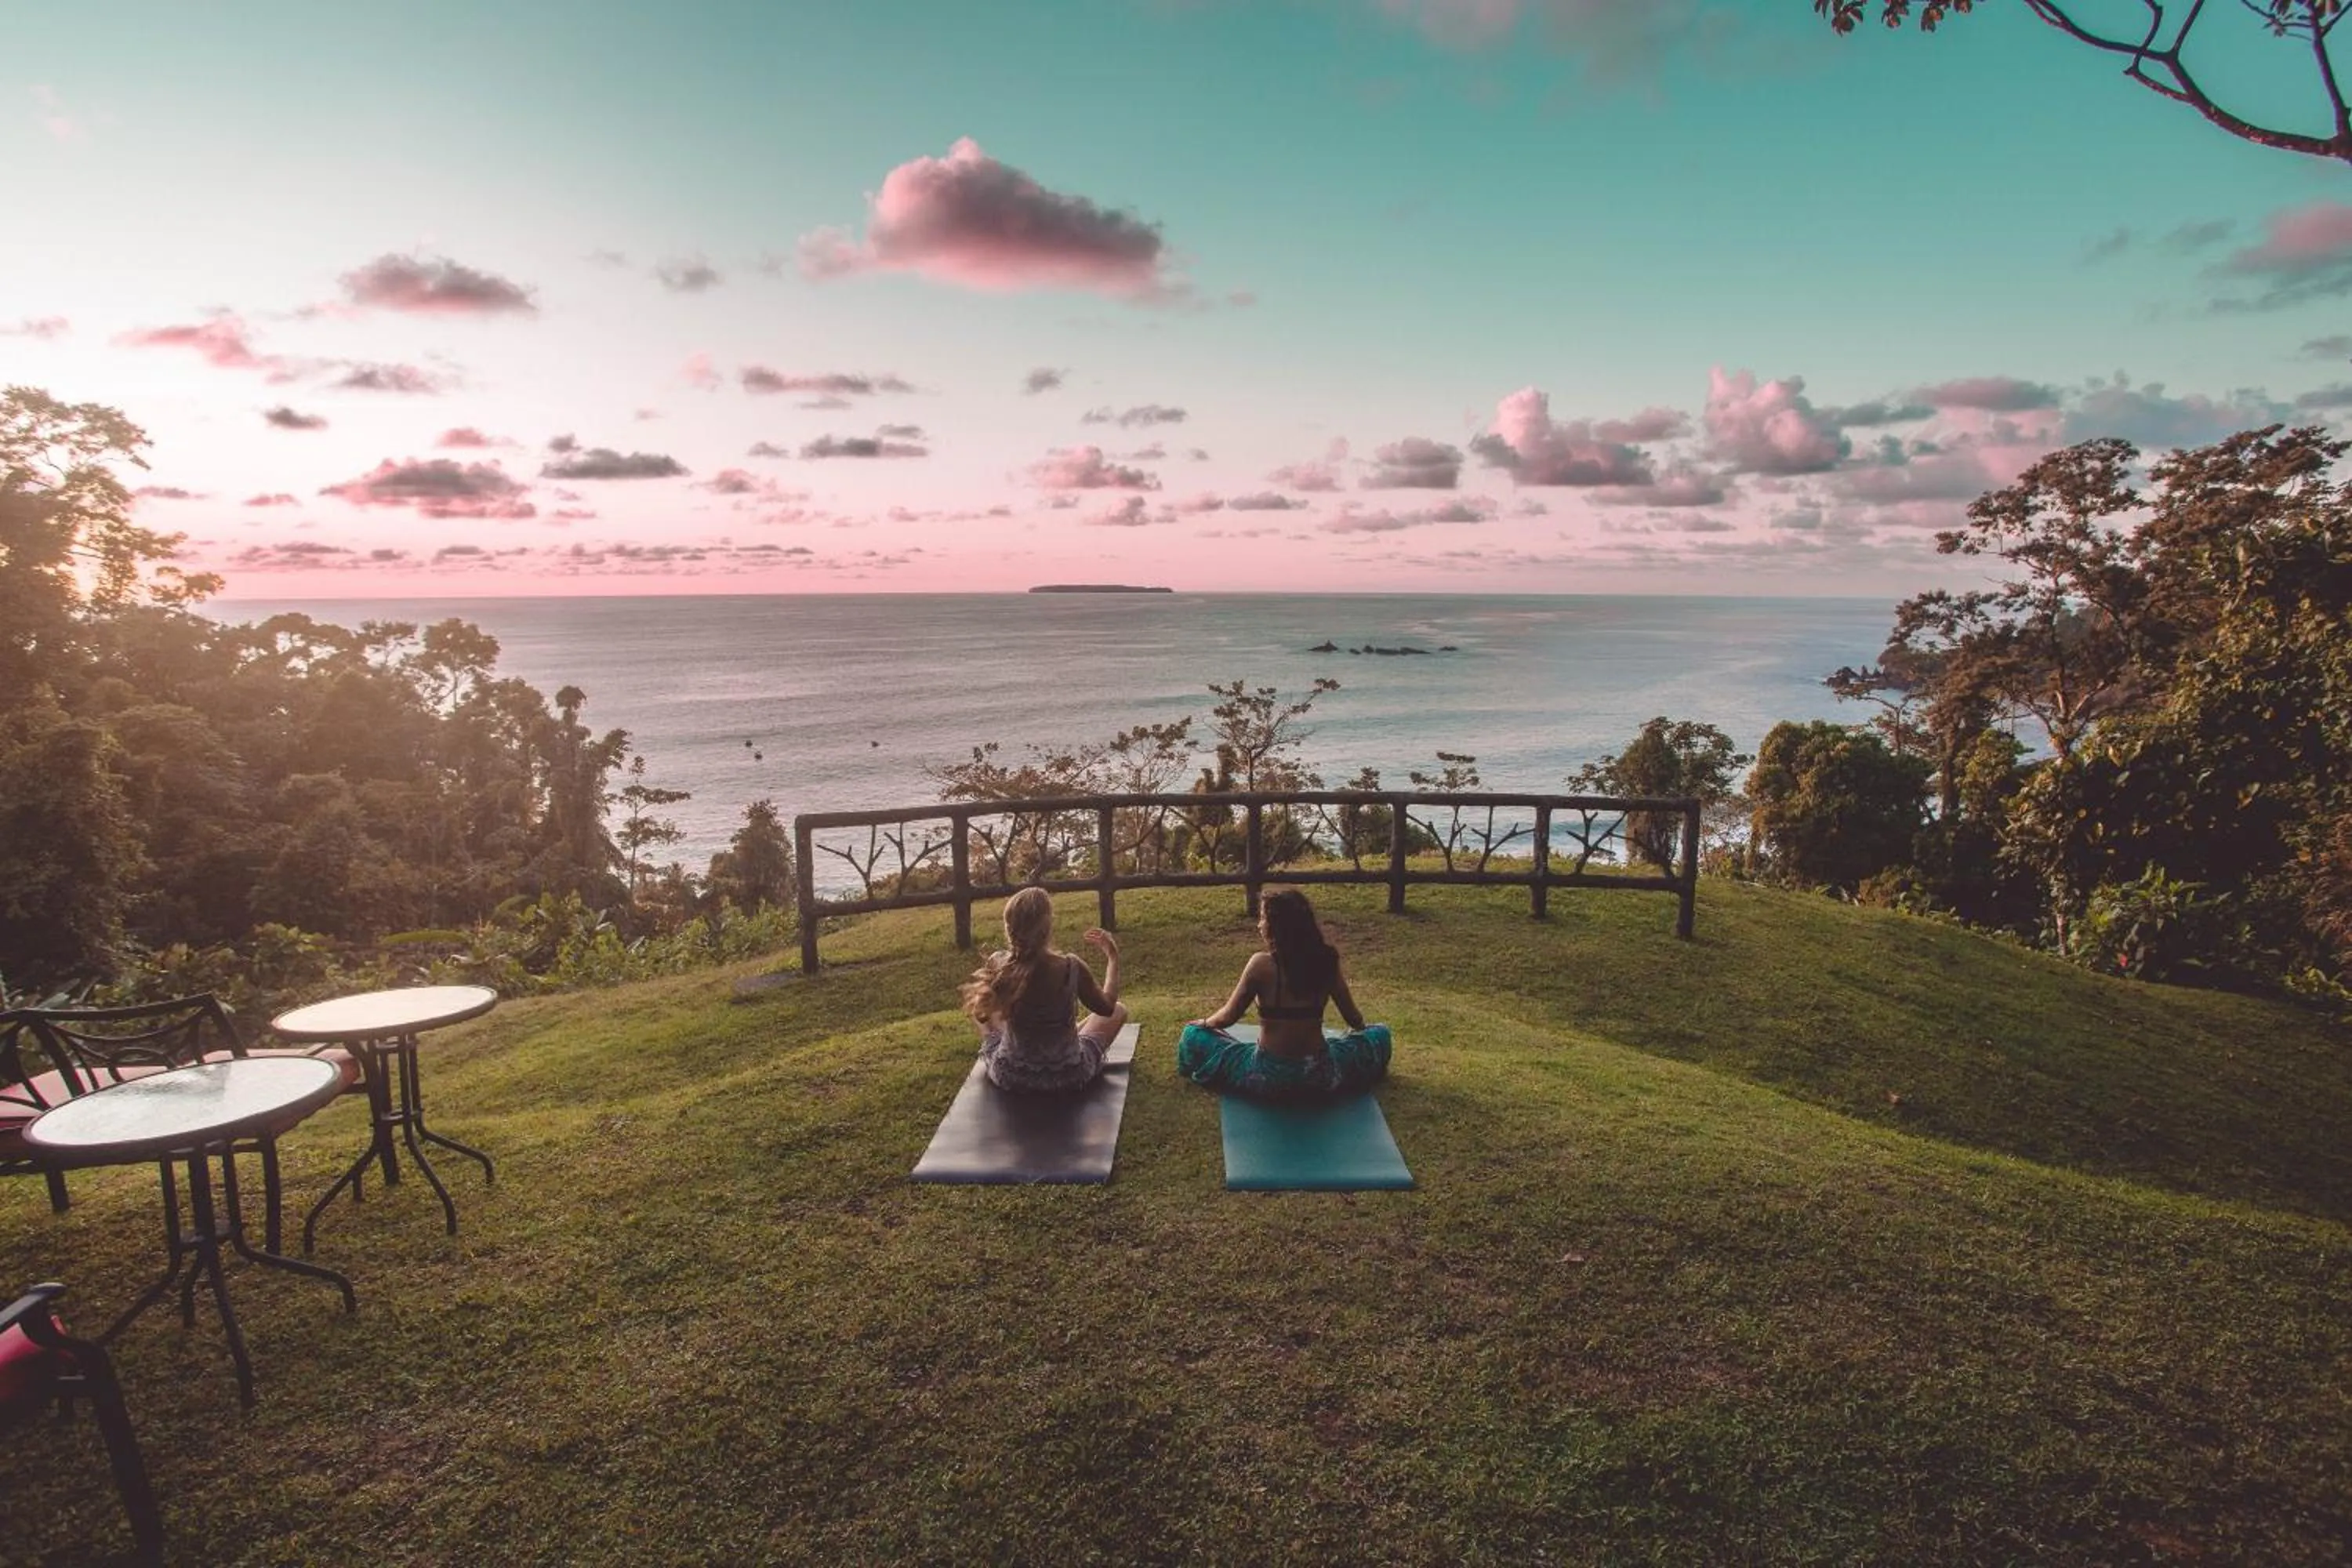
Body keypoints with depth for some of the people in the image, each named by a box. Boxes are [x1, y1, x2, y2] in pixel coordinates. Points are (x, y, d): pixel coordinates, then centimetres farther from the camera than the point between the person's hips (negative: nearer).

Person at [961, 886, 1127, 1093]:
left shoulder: (997, 965, -20)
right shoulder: (1071, 969, -25)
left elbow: (980, 1014, 0)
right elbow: (1107, 1007, -5)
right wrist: (1112, 957, 6)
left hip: (1009, 1076, 2)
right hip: (1068, 1075, -2)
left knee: (980, 1005, 28)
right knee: (1119, 1011, 23)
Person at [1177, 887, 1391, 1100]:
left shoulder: (1261, 964, -16)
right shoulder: (1326, 961, -5)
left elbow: (1229, 1017, -5)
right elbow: (1355, 1020, 7)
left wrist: (1204, 1023, 18)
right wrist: (1359, 1028, 32)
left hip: (1268, 1077, -3)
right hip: (1322, 1078, 3)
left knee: (1193, 1036, 16)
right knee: (1380, 1034, 28)